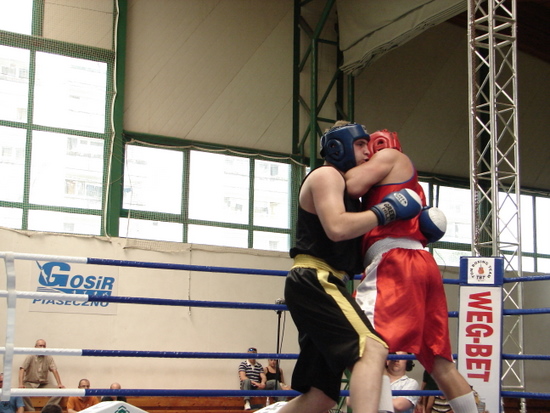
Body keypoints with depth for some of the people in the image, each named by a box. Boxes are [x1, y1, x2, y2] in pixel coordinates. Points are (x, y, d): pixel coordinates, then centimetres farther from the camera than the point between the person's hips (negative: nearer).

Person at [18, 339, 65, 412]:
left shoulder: (49, 358, 1)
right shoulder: (30, 357, -6)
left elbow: (54, 370, -4)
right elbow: (22, 369, -15)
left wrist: (59, 384, -16)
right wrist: (21, 384, -29)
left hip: (44, 383, 3)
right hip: (30, 383, -3)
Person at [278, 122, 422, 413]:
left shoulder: (343, 185, 28)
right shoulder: (326, 175, -2)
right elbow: (337, 228, -21)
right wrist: (386, 210, -12)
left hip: (319, 286, 10)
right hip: (315, 281, -10)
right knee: (373, 348, -28)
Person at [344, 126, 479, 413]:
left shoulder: (390, 155, 9)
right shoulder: (408, 177, 33)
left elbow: (353, 186, -8)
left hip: (394, 262, -9)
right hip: (424, 265, 9)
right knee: (438, 360, 13)